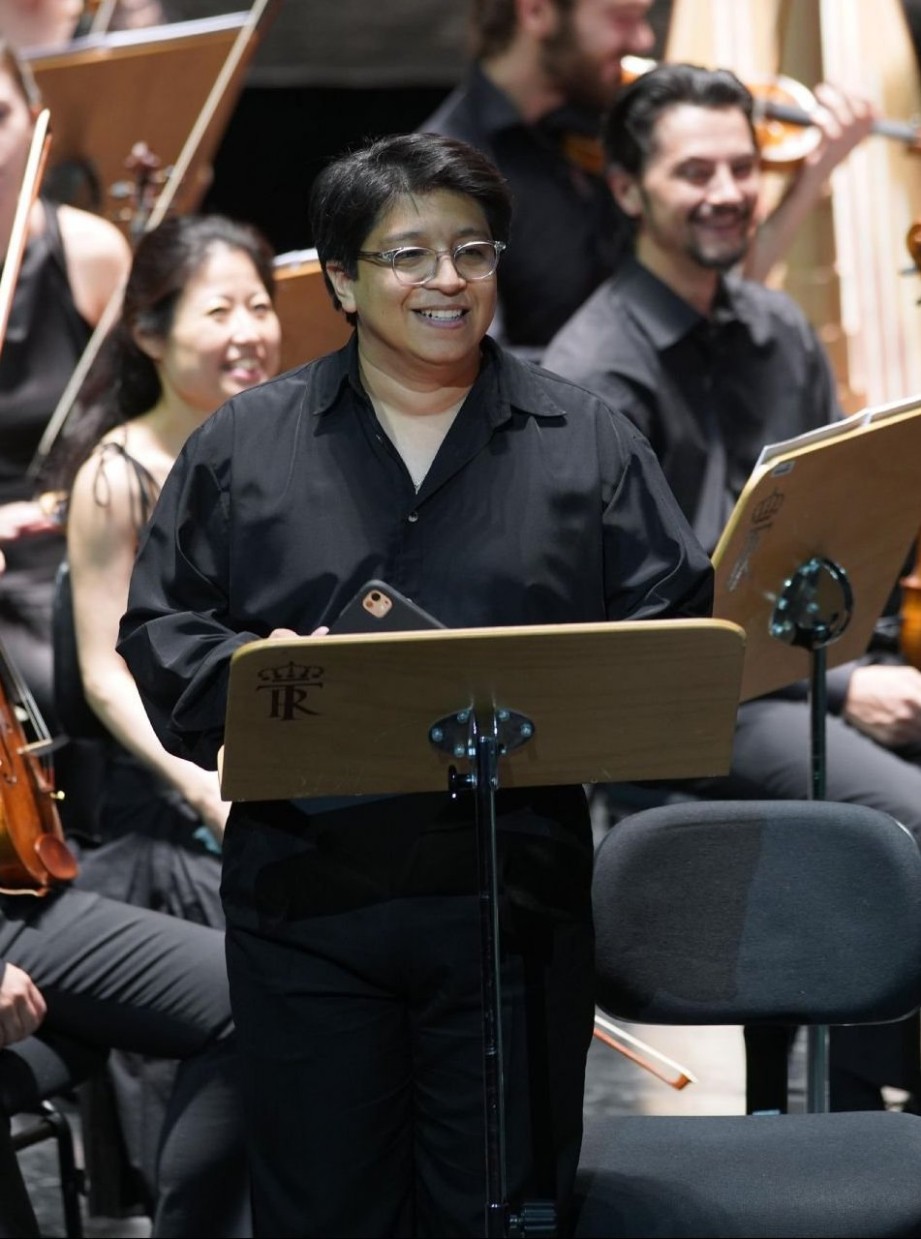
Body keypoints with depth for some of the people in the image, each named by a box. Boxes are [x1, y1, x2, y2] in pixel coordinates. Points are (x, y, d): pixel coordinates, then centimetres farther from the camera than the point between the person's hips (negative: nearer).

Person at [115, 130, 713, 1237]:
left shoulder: (585, 442, 8)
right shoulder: (243, 445, 8)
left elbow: (678, 620, 6)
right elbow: (159, 629, 8)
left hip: (516, 901, 0)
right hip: (305, 902, 0)